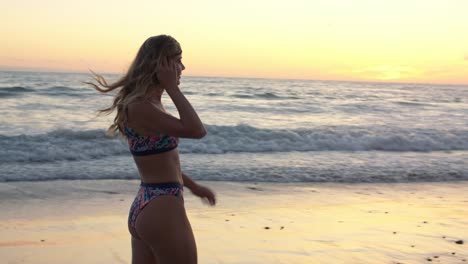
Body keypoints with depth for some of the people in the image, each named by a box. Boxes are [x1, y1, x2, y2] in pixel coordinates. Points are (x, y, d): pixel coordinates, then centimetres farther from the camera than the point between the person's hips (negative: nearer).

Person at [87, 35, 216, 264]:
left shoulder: (150, 104, 12)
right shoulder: (139, 107, -18)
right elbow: (196, 130, -27)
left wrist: (193, 186, 29)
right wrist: (172, 87, -18)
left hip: (144, 208, 10)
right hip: (161, 211, -10)